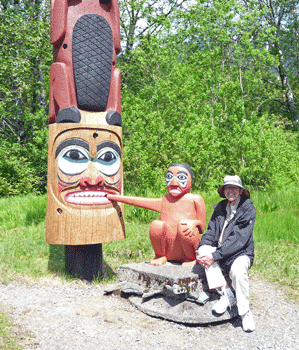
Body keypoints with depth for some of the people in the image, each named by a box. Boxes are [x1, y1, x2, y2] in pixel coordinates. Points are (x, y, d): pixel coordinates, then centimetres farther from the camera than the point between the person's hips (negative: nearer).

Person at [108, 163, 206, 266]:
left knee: (183, 227, -31)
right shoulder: (164, 201, 13)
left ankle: (191, 258, -5)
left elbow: (201, 229, 5)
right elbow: (135, 201, 16)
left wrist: (194, 223, -19)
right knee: (156, 225, -23)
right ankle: (161, 256, 2)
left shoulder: (195, 199, 4)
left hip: (187, 249, -2)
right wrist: (110, 196, 17)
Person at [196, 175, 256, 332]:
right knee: (203, 251, -24)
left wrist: (215, 256, -27)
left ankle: (245, 311, -11)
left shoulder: (248, 209, -11)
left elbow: (238, 239, -20)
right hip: (220, 251, 5)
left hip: (241, 253, -5)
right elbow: (211, 231, 4)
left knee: (238, 269, -36)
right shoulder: (220, 207, 7)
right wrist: (202, 248, -17)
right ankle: (227, 293, -13)